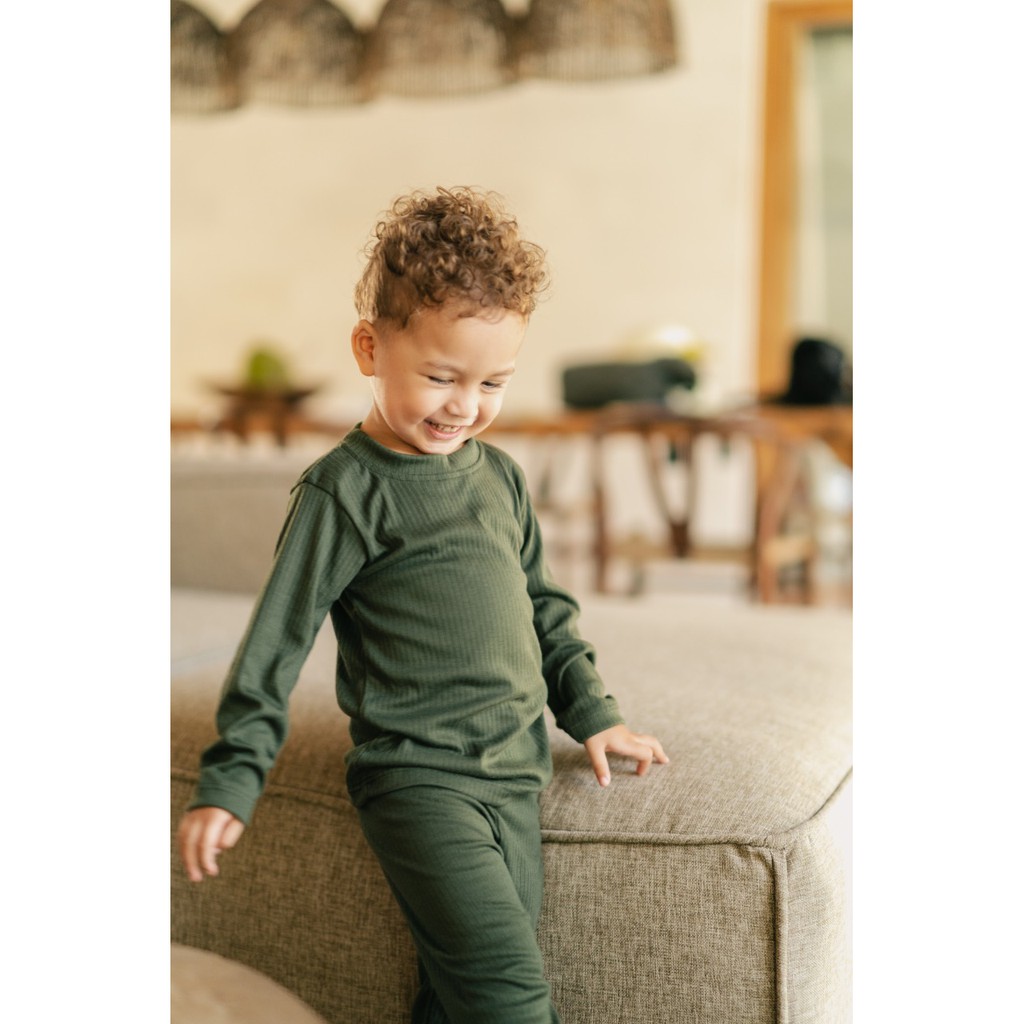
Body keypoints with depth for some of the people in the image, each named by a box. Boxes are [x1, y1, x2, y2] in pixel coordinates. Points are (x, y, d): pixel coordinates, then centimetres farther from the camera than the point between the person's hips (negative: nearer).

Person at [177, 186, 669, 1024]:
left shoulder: (500, 474, 12)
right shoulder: (346, 490, -8)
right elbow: (278, 638, -7)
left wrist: (591, 712, 22)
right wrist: (230, 781, -9)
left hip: (515, 774, 7)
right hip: (417, 777, -6)